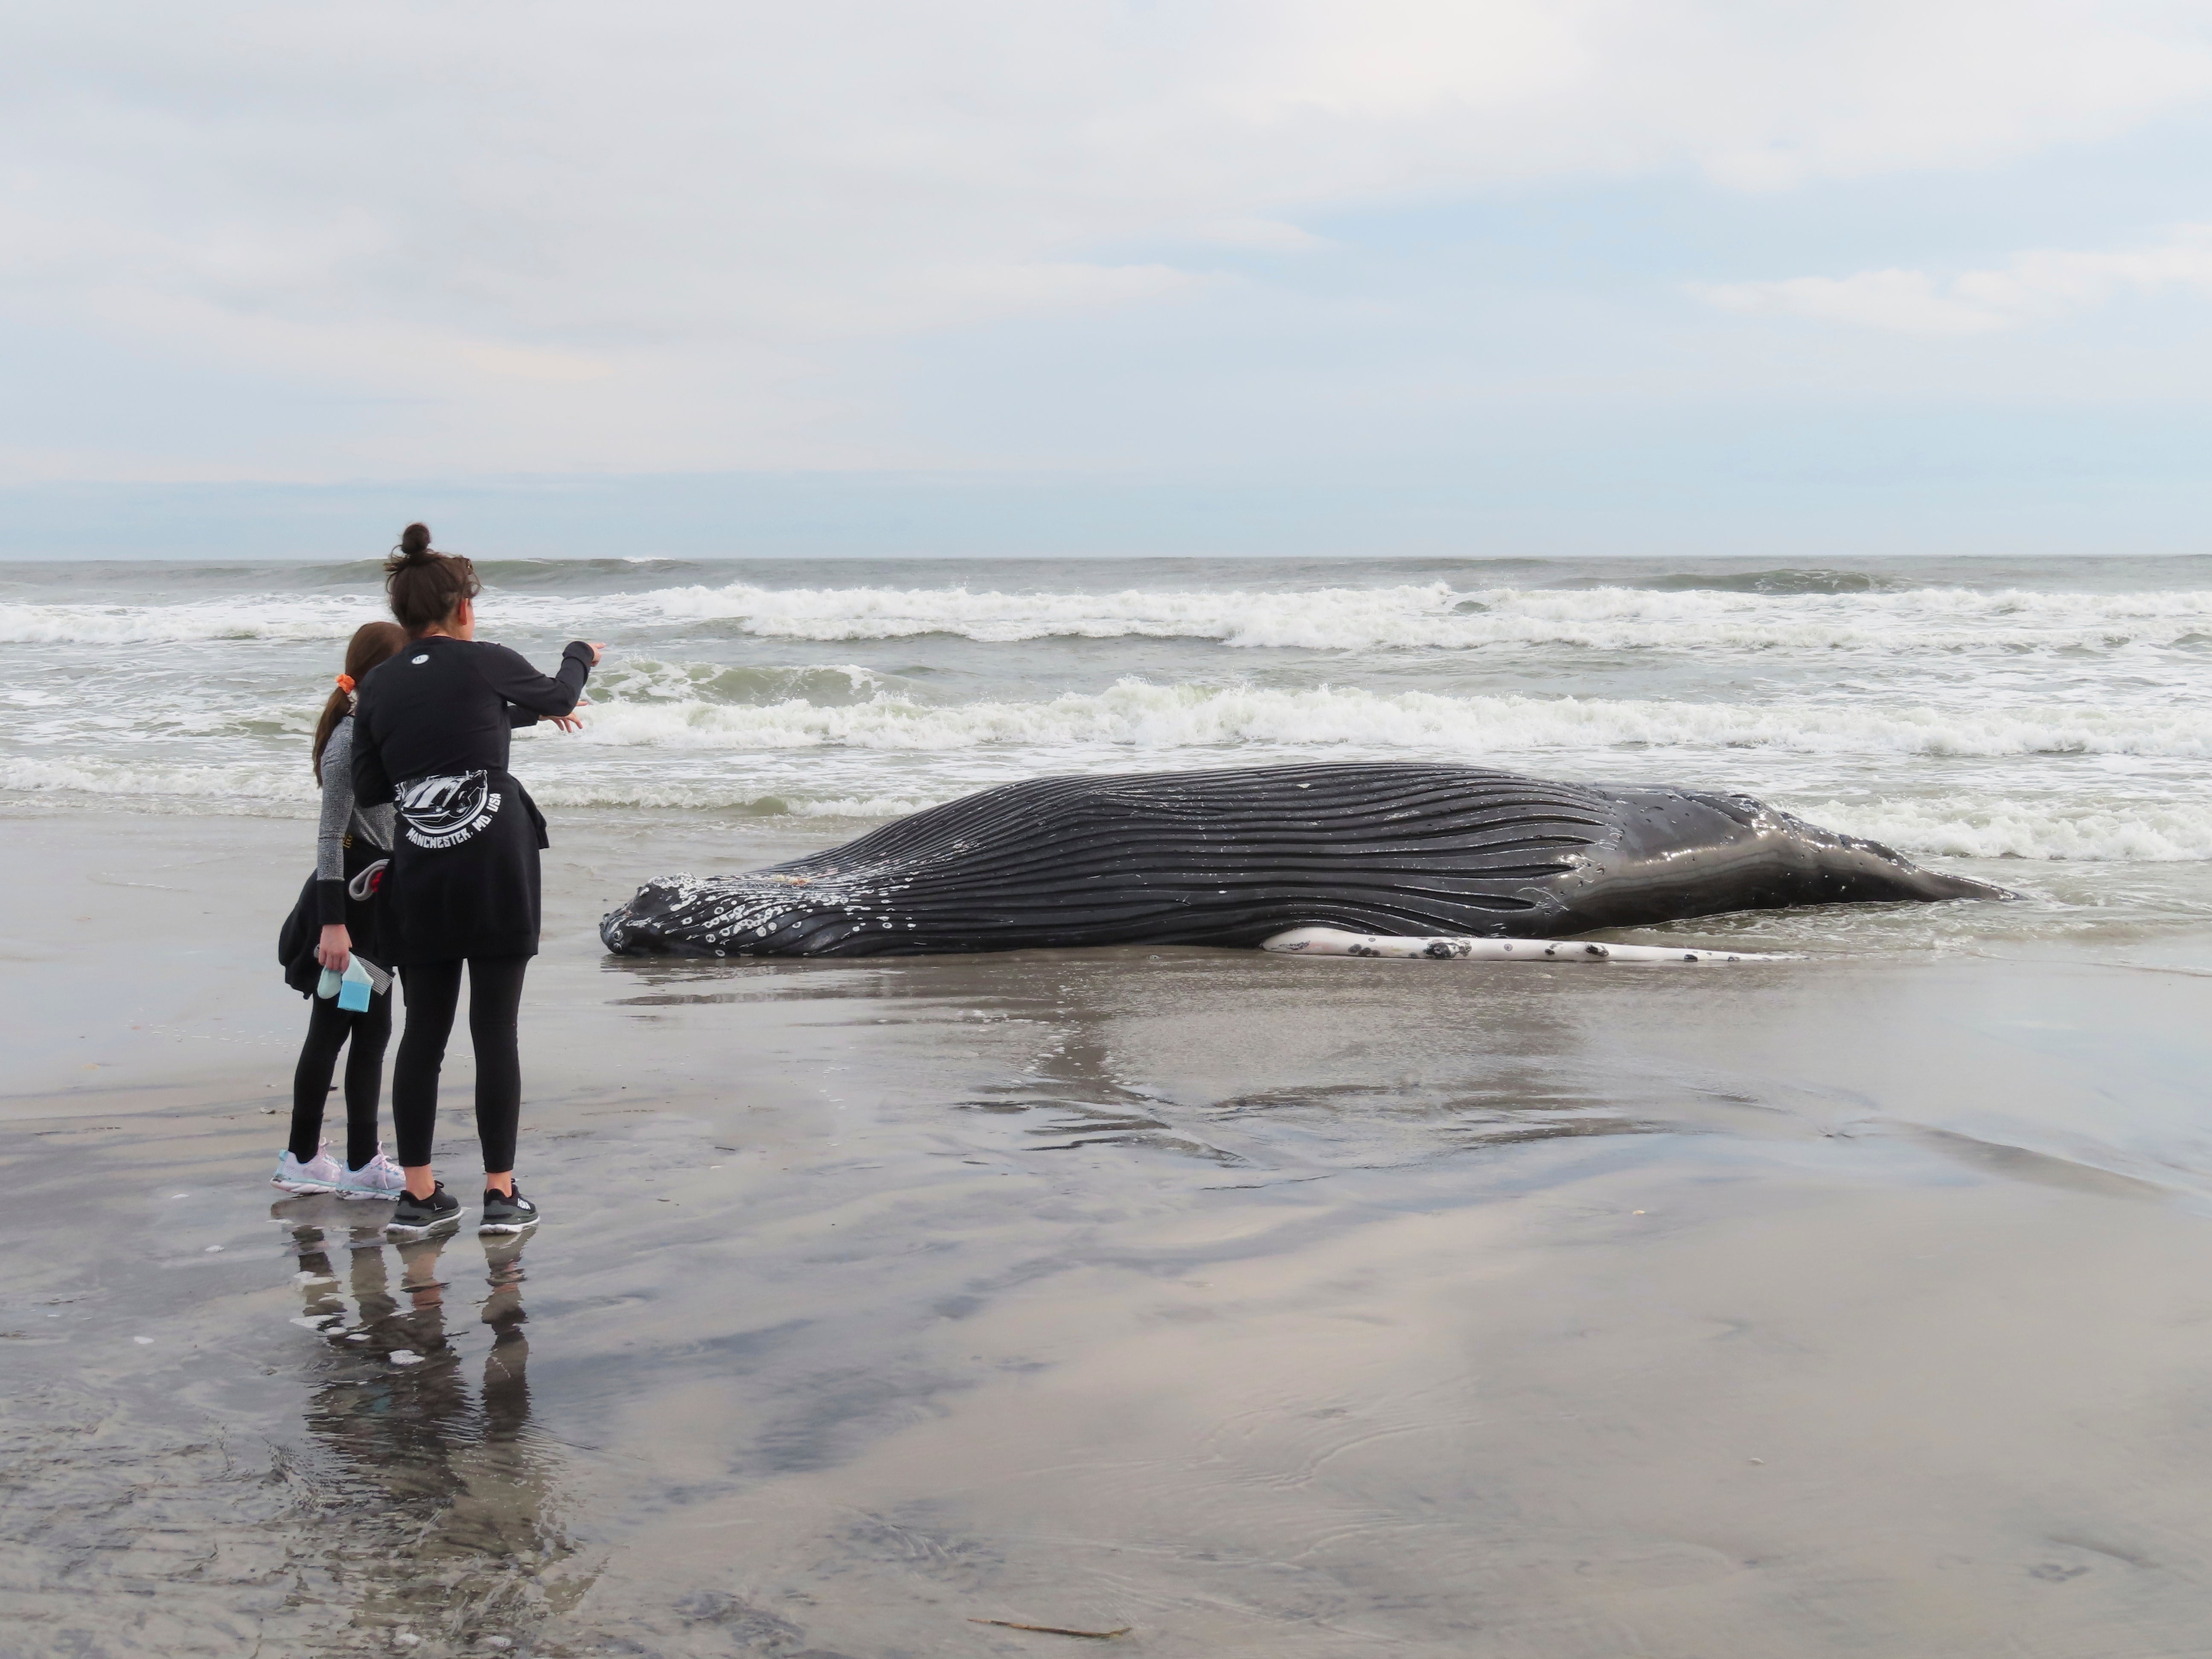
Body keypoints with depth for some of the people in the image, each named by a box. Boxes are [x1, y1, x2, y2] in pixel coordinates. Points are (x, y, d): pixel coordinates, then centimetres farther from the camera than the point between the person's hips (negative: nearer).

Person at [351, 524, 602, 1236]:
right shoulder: (484, 662, -4)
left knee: (423, 1030, 11)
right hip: (496, 865, -4)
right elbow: (557, 695, 14)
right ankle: (501, 1194, 7)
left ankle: (419, 1194, 16)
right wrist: (580, 655, 37)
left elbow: (368, 786, 12)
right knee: (495, 1030, 2)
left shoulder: (378, 686, 6)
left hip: (418, 877, 4)